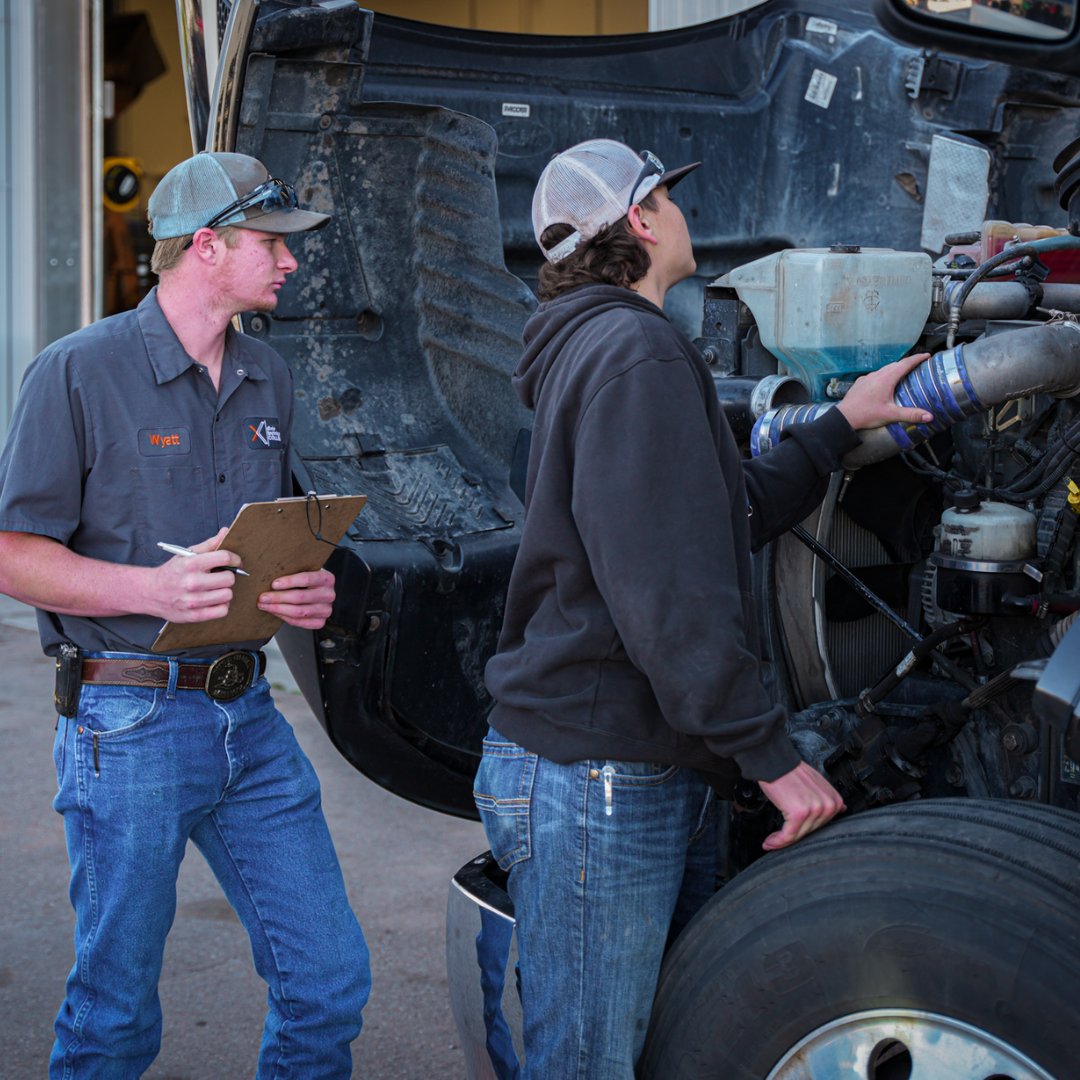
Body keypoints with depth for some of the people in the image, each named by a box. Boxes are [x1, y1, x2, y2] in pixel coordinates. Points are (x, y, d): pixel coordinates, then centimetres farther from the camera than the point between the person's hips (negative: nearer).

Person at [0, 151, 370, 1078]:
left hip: (250, 715, 6)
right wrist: (155, 589, -23)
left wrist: (309, 589, -1)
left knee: (329, 981, 7)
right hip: (129, 724, -6)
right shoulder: (79, 372, -8)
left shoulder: (268, 380, 13)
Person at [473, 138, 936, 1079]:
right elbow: (670, 594, -23)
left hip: (656, 779, 11)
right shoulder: (639, 353, -15)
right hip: (595, 786, -11)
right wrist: (774, 756, -18)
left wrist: (841, 426, 28)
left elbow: (734, 514, 26)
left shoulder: (596, 349, 20)